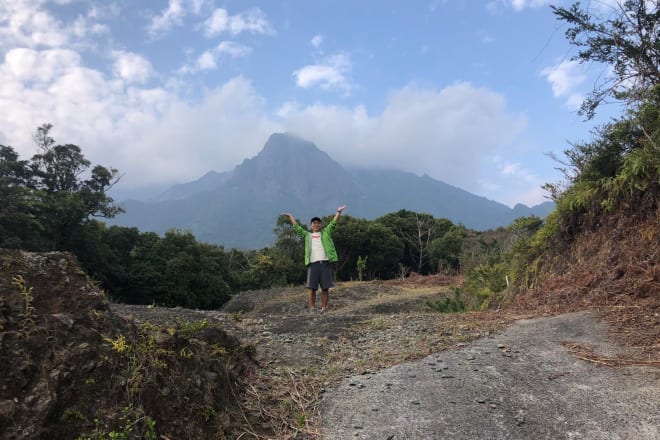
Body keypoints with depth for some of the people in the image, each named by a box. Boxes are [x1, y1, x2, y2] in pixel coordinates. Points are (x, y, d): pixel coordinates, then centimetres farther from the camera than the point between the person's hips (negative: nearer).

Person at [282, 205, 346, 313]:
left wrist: (338, 212, 8)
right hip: (313, 263, 0)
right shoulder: (307, 235, 21)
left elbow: (333, 223, 14)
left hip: (325, 263, 0)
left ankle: (324, 309, 5)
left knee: (325, 288, 0)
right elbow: (296, 227, 24)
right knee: (312, 288, -3)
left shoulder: (326, 232, 19)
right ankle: (312, 309, 0)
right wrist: (290, 216, 28)